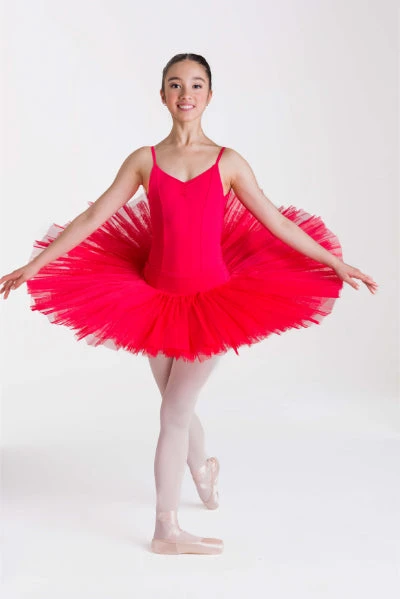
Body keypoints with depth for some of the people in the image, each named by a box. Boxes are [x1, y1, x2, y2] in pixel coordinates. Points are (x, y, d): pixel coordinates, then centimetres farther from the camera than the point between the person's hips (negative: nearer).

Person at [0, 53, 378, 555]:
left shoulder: (227, 162, -2)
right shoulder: (144, 160, 0)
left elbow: (275, 221, 2)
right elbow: (92, 218, 0)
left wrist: (336, 263, 3)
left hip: (211, 299, -2)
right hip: (157, 300, 2)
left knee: (174, 412, -3)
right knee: (178, 407, 16)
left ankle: (166, 529, 10)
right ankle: (202, 468, 48)